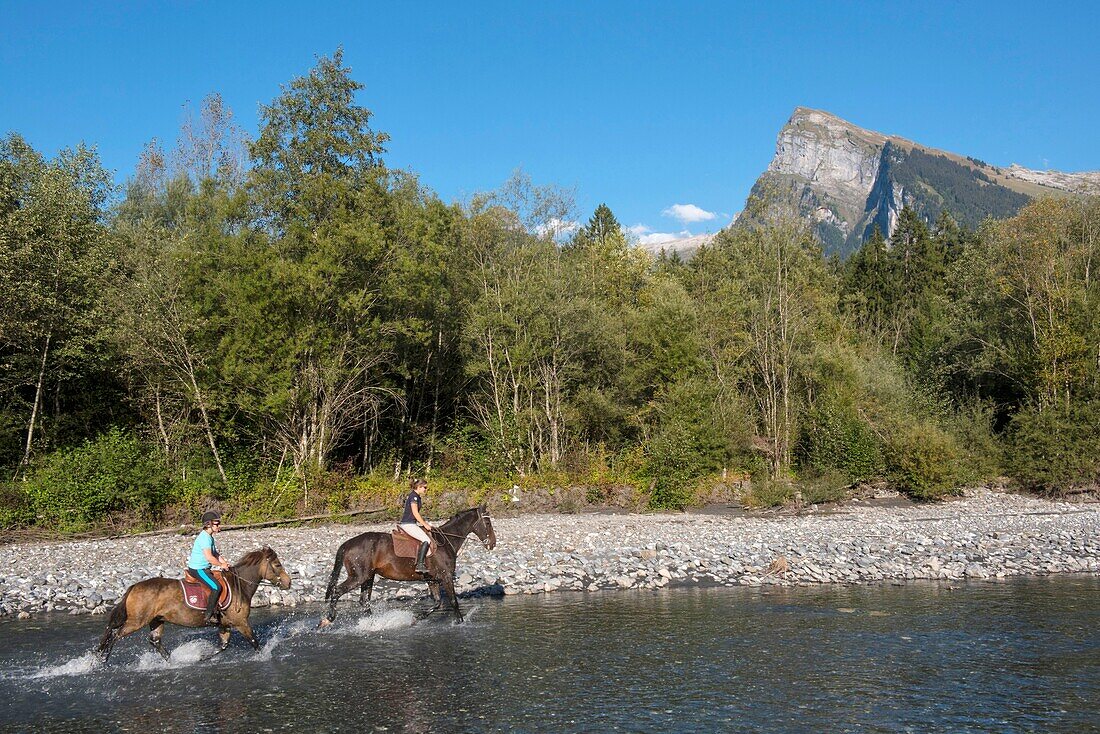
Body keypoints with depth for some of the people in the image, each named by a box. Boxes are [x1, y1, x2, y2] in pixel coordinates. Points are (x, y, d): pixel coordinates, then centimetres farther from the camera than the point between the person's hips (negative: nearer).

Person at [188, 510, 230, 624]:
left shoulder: (210, 537, 12)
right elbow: (209, 557, -26)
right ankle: (209, 615, -17)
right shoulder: (205, 538, -20)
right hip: (198, 569, -11)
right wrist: (221, 565, -14)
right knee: (216, 587, -20)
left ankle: (215, 610, 23)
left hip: (204, 568, 11)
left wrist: (224, 563, 5)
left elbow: (215, 553, 19)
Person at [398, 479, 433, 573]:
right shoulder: (414, 496, -13)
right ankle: (420, 565, -26)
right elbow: (415, 513, -17)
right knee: (426, 540, -21)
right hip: (408, 524, -11)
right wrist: (425, 524, -12)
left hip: (412, 523, 11)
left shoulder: (417, 497, 17)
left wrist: (425, 522, 14)